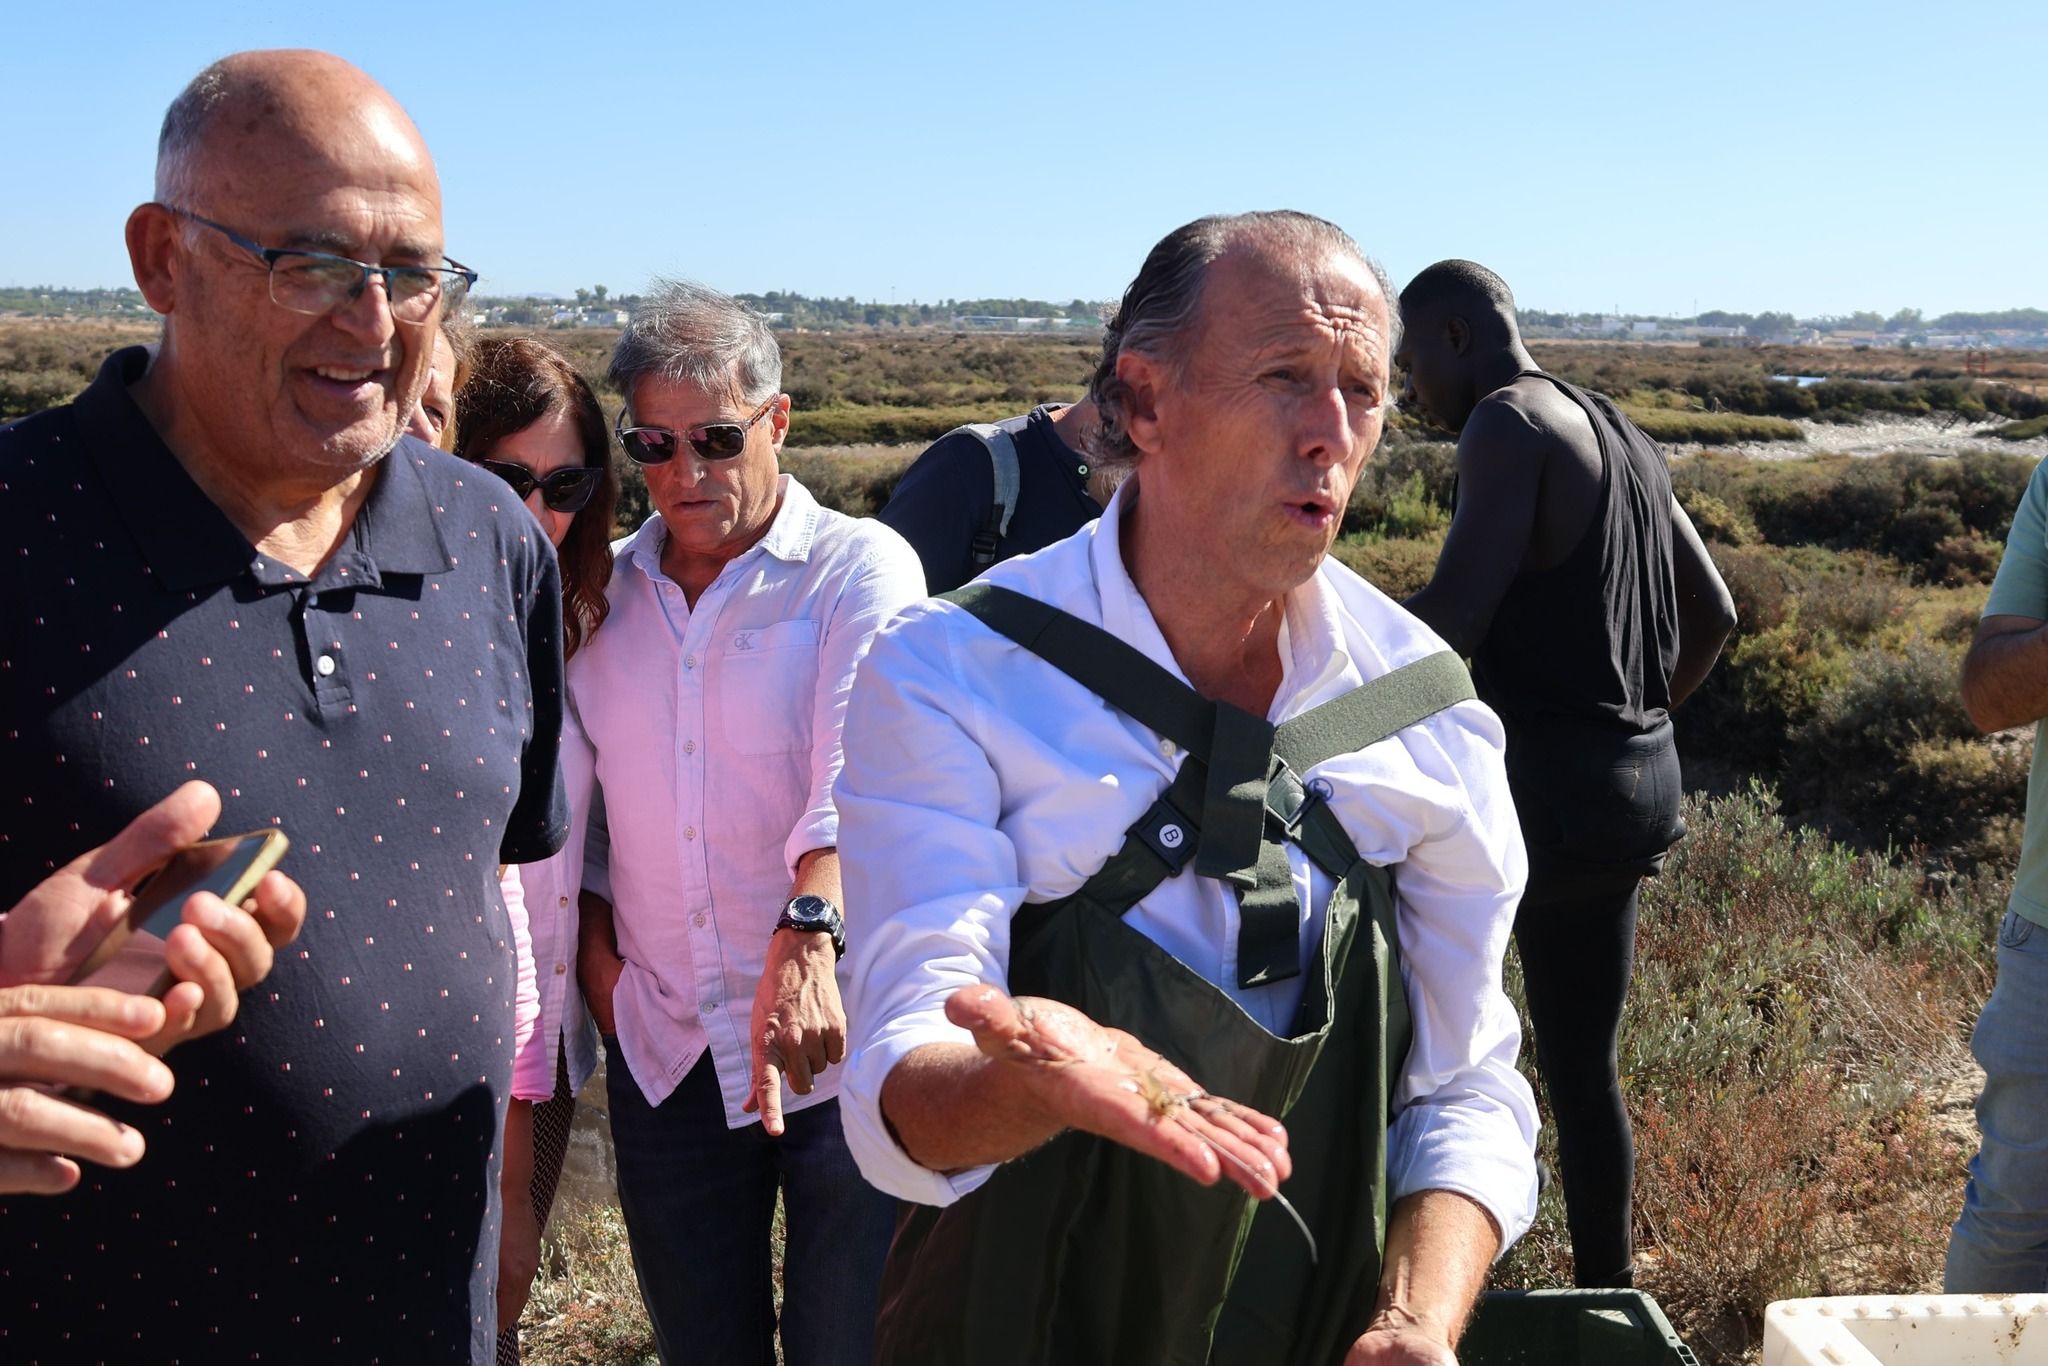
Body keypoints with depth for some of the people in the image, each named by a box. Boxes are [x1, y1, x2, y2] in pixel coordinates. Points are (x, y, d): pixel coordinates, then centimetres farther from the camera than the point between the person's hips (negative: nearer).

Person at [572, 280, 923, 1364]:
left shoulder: (860, 567, -8)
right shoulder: (605, 592, 8)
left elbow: (860, 775, -23)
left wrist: (807, 941, -38)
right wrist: (593, 944, 4)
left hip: (835, 1036, -4)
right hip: (663, 1048, 4)